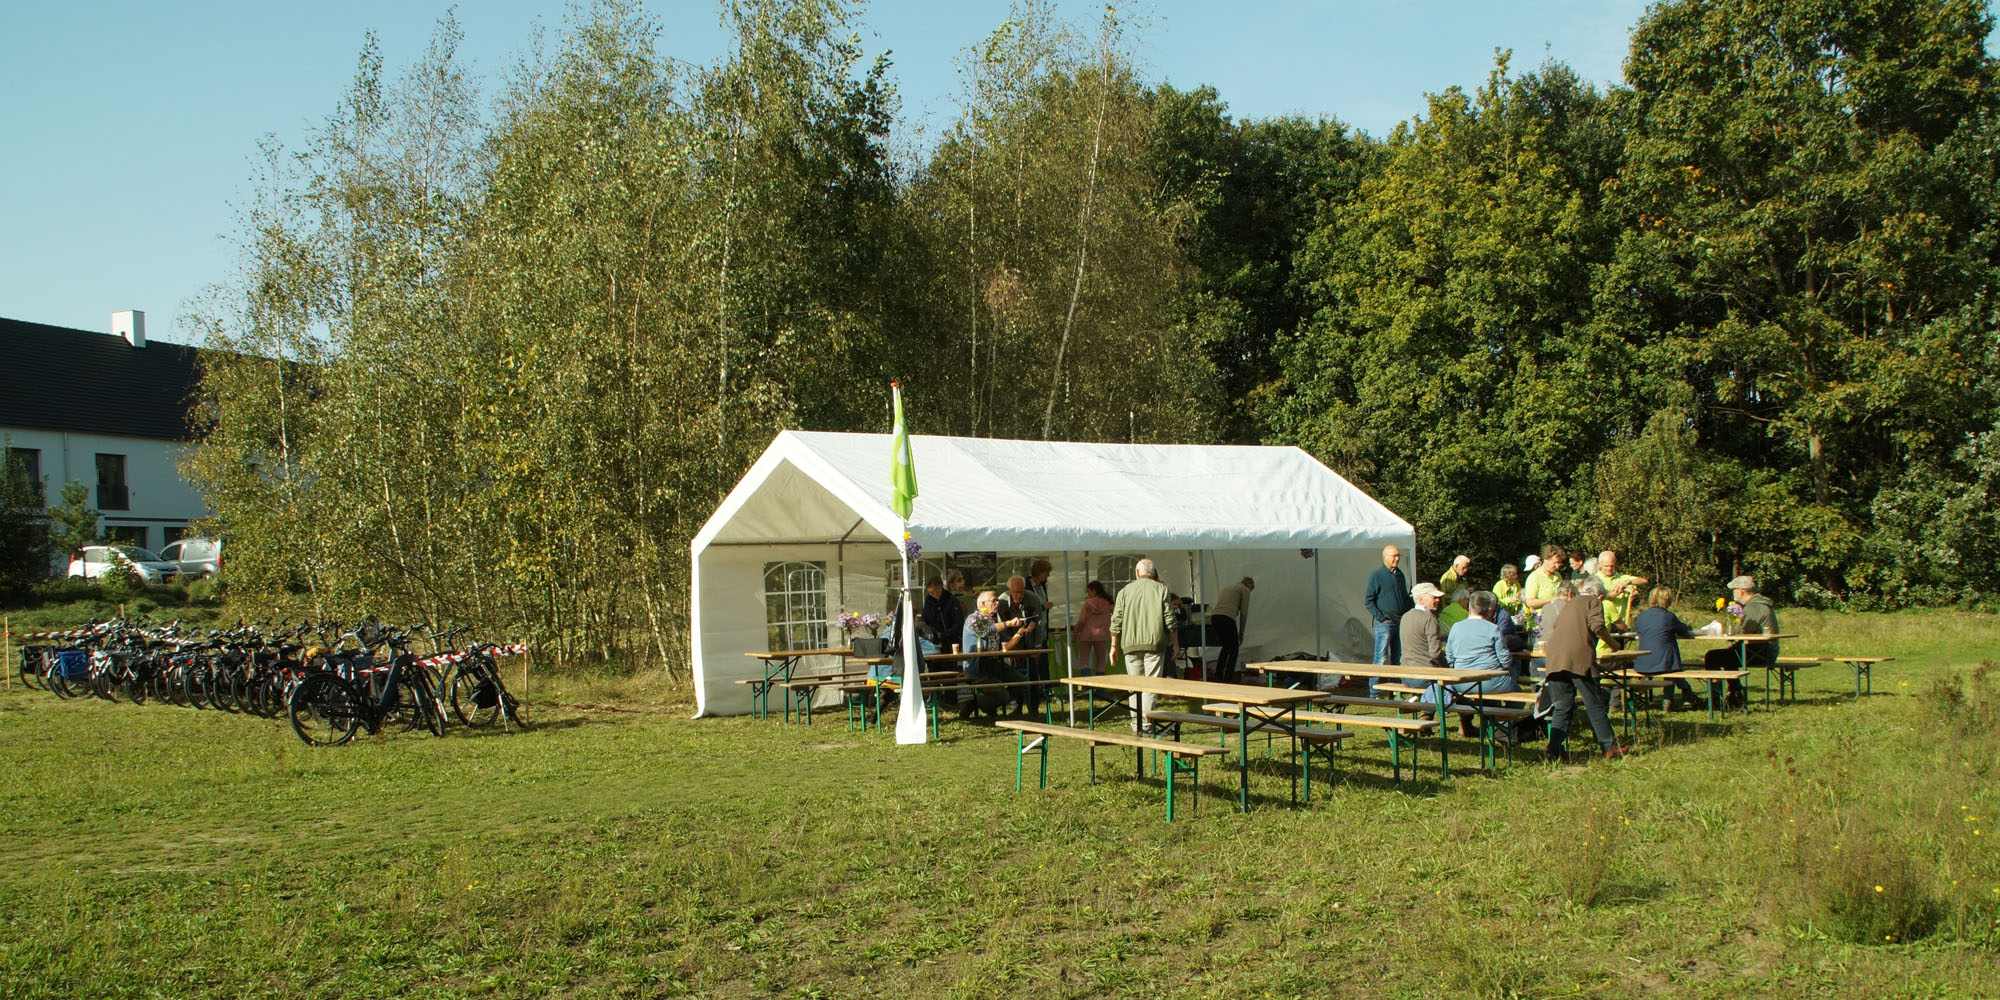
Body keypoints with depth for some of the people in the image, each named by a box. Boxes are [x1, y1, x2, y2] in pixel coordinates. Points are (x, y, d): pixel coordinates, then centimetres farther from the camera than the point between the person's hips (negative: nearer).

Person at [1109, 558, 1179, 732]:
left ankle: (1136, 723, 11)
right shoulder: (1161, 589, 3)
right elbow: (1170, 620, -2)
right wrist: (1175, 645, 5)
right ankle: (1146, 722, -5)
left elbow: (1116, 621, 6)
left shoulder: (1125, 591, 8)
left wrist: (1114, 646, 14)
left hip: (1131, 645, 2)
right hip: (1155, 644, -2)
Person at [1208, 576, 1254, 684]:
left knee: (1226, 646, 26)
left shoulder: (1228, 587, 31)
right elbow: (1243, 613, 4)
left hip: (1214, 617, 7)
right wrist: (1241, 634, 12)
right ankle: (1228, 680, 5)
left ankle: (1218, 677, 25)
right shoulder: (1245, 590, 9)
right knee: (1234, 649, 10)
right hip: (1227, 618, -7)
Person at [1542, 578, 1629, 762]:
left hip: (1555, 659, 6)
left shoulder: (1570, 604, 31)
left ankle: (1554, 751, 3)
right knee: (1596, 705, 2)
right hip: (1579, 658, -6)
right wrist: (1612, 642, 8)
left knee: (1562, 707, 10)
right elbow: (1597, 626, -6)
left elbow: (1553, 630, 30)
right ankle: (1610, 748, 7)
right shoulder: (1594, 601, 11)